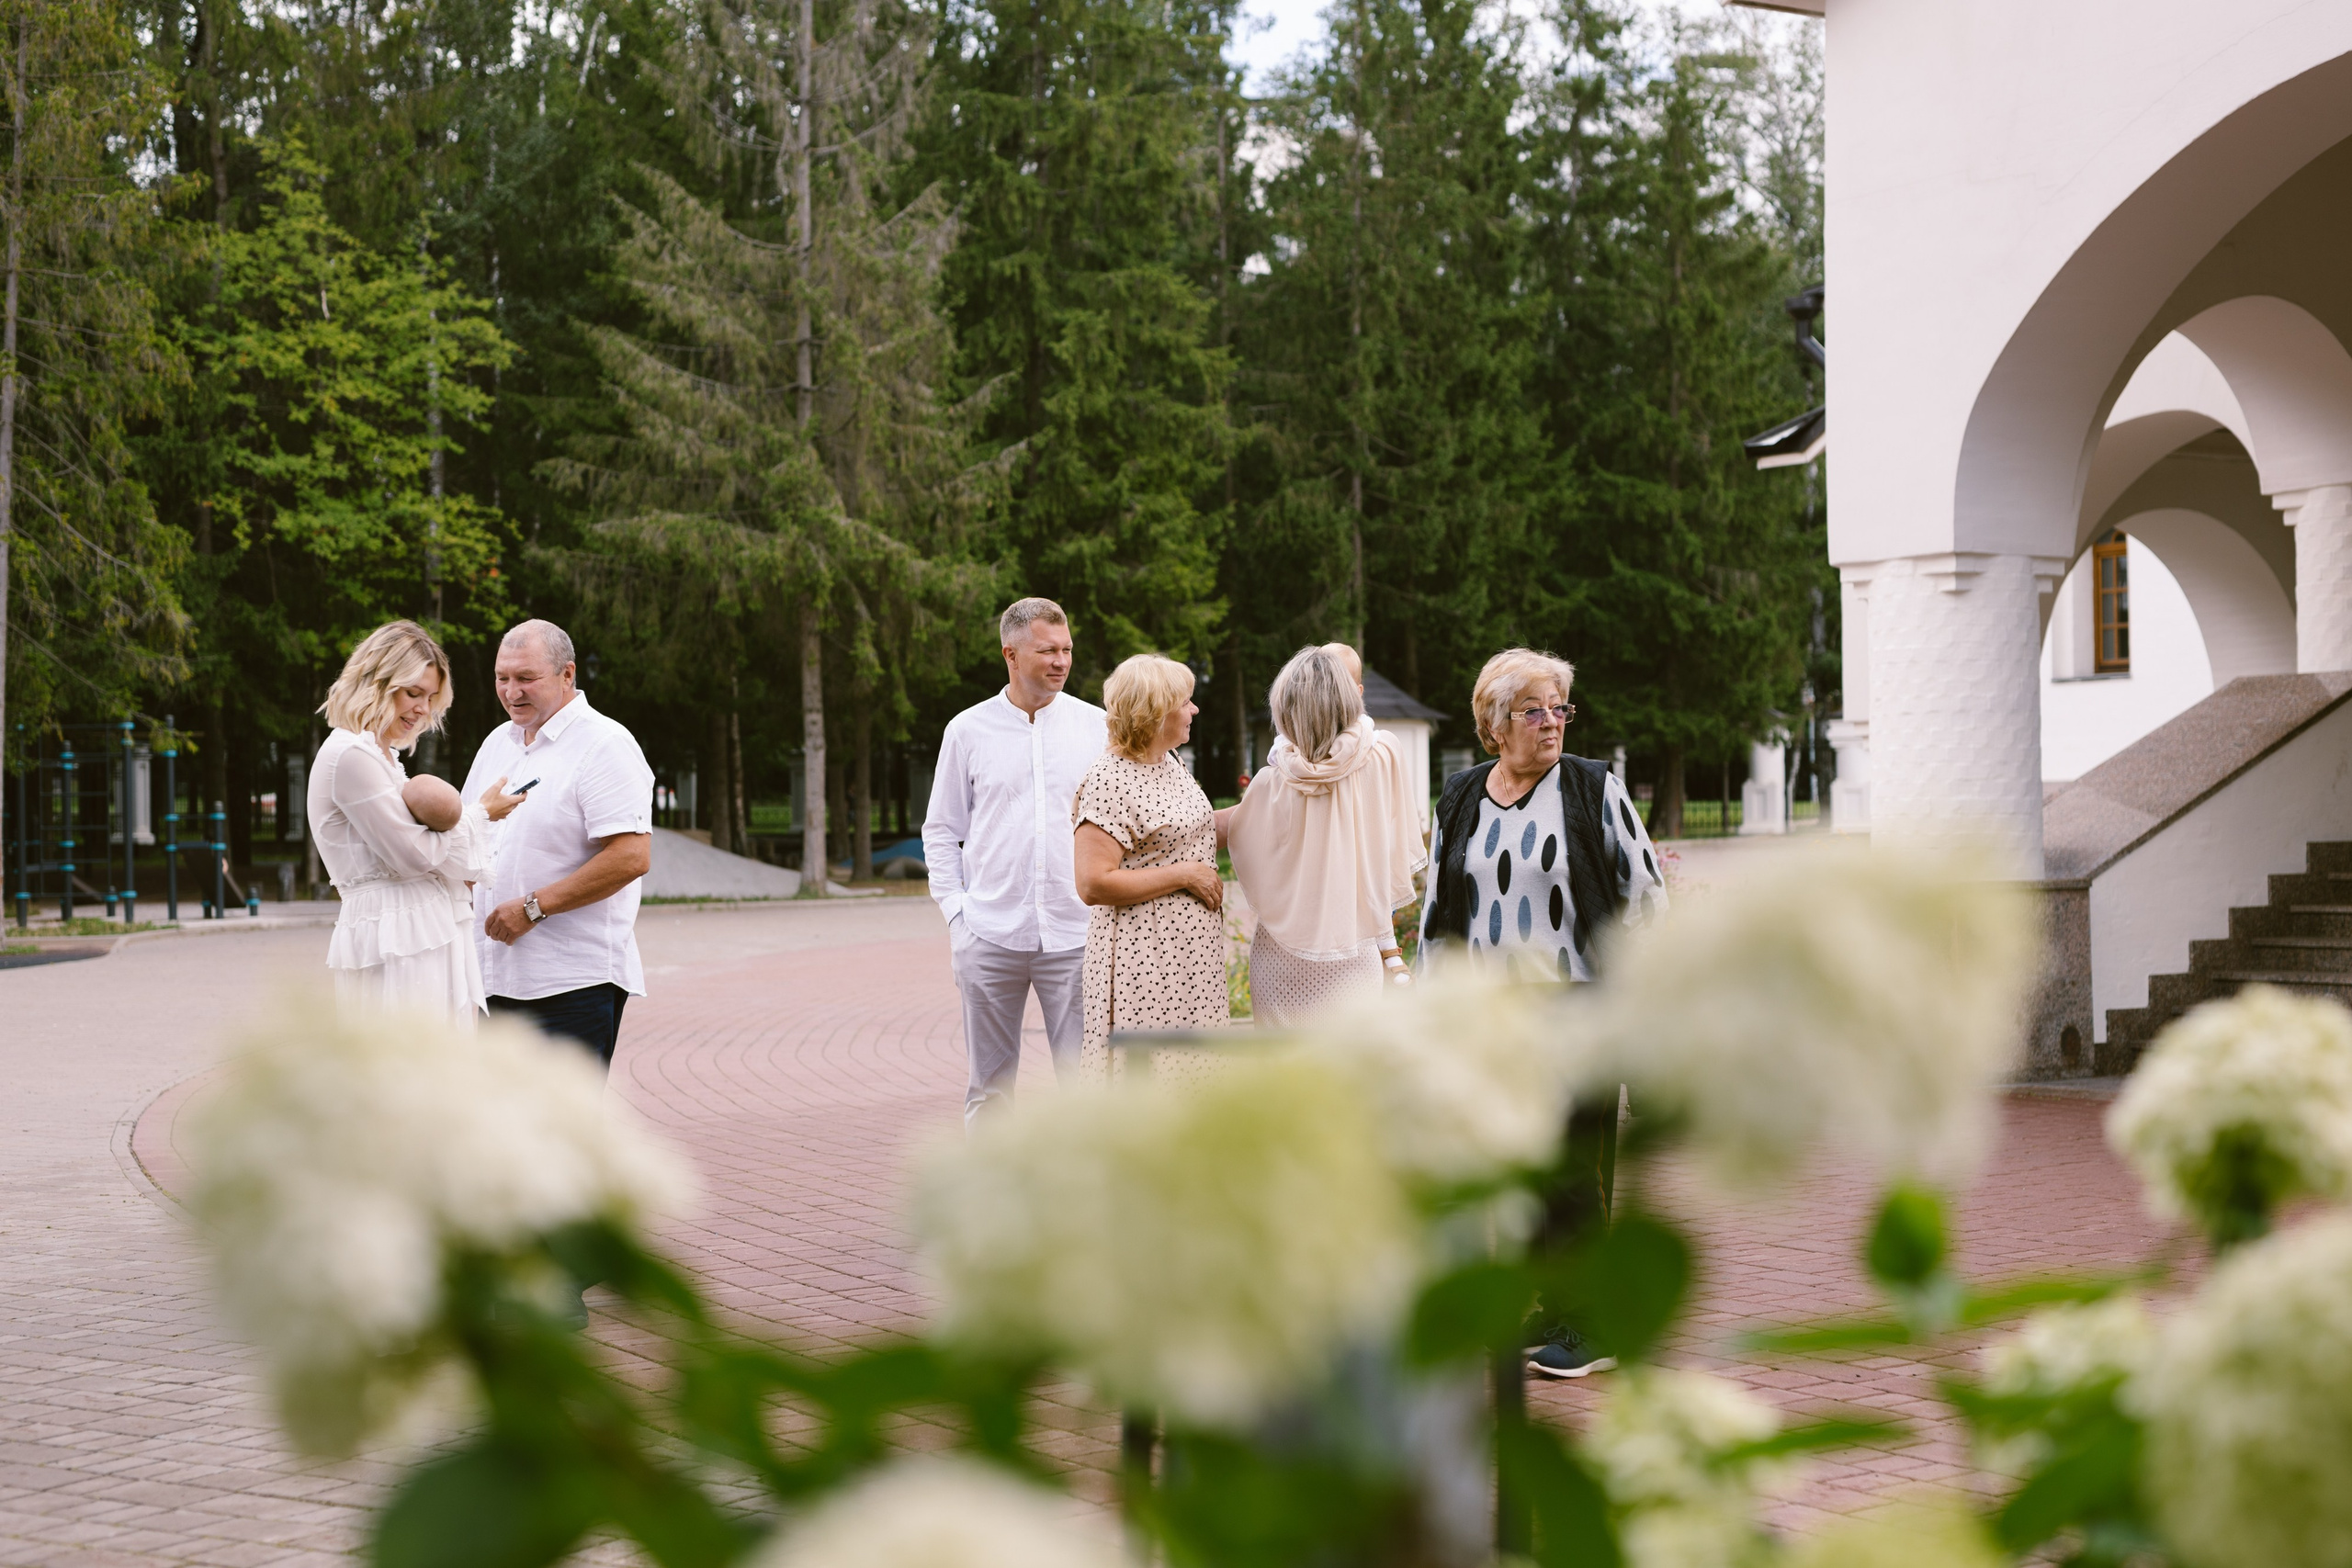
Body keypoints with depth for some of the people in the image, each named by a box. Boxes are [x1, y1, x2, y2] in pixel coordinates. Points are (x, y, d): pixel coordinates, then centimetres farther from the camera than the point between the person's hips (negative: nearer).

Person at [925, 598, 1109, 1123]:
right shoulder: (967, 731, 5)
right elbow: (941, 830, 10)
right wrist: (955, 912, 0)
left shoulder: (1095, 725, 5)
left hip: (1074, 935, 0)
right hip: (990, 936, 0)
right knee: (989, 1084, 6)